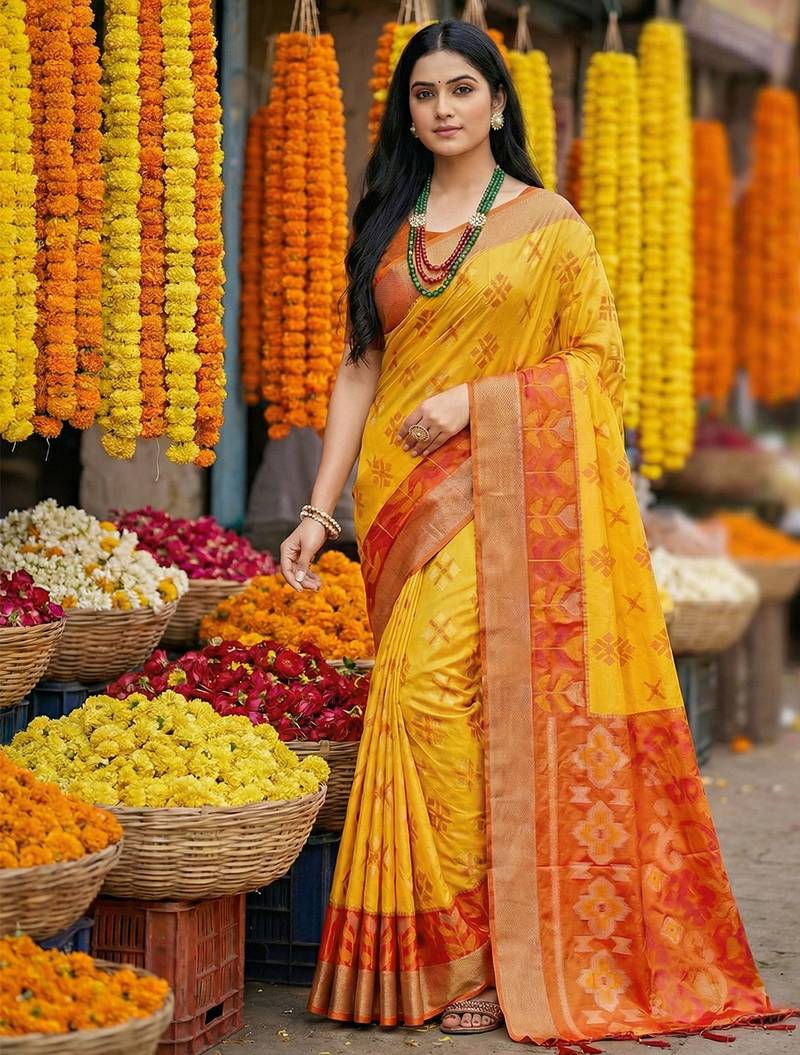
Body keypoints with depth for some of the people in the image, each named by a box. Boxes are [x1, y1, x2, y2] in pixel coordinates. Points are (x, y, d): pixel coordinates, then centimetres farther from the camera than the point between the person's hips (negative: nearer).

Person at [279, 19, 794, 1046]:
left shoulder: (548, 224, 2)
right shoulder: (386, 227, 14)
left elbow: (597, 357, -1)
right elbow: (360, 367, 12)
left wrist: (474, 399, -12)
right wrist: (318, 508, 5)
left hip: (503, 487, -4)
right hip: (400, 492, 4)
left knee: (431, 682, -19)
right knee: (427, 691, 2)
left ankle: (466, 950, -11)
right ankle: (450, 953, 9)